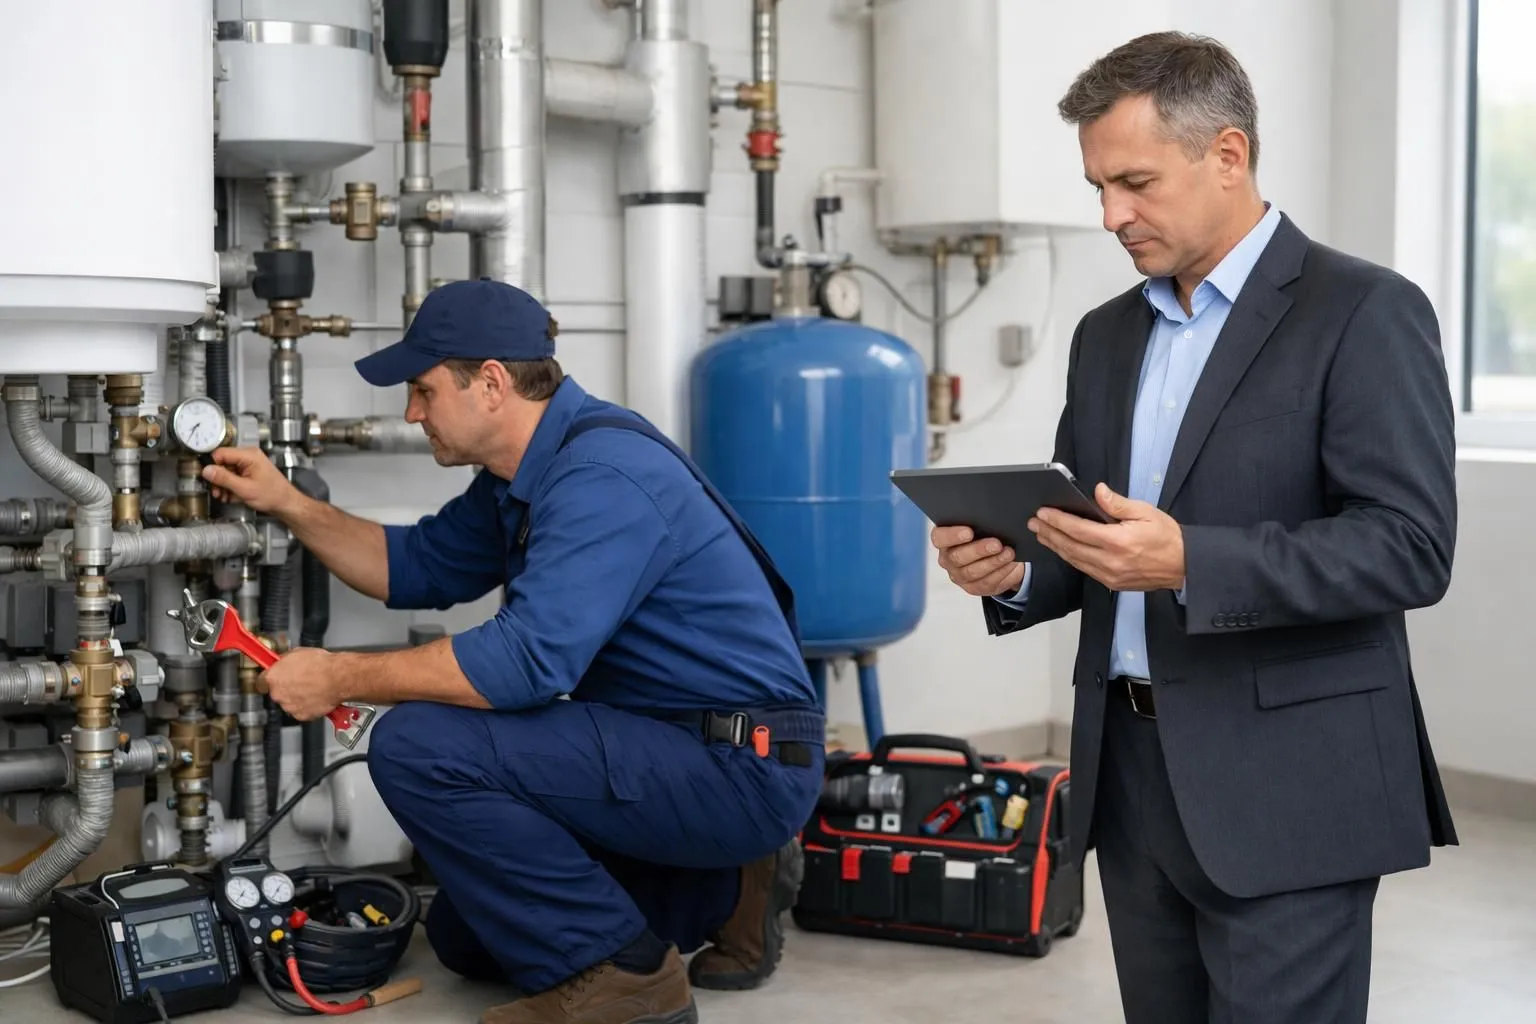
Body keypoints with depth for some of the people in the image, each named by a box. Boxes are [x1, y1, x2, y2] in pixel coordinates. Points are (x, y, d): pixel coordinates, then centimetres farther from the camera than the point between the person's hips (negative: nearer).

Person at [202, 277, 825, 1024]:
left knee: (420, 746, -21)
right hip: (674, 752, 11)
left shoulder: (601, 475, -23)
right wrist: (287, 504, 11)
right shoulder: (525, 470, 10)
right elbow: (417, 568, 21)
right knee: (467, 933, 20)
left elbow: (526, 659, -32)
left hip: (742, 766, -11)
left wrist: (340, 677, -20)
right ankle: (723, 894, 18)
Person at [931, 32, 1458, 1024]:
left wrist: (1189, 562, -27)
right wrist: (1013, 570, -5)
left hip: (1285, 789, -6)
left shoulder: (1365, 312, -8)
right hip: (1130, 773, 7)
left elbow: (1411, 546, -16)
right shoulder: (1107, 334, 13)